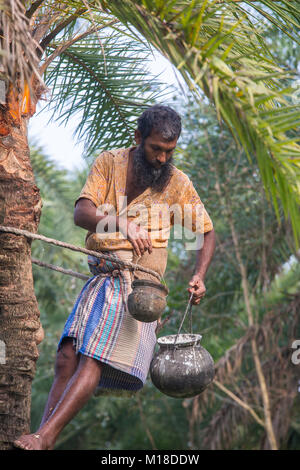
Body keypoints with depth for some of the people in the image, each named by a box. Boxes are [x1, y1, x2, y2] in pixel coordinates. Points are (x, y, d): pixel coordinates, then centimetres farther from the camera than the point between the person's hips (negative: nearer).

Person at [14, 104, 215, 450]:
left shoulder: (177, 183, 4)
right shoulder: (109, 163, 6)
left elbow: (206, 232, 15)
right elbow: (81, 213, -9)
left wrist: (199, 276, -3)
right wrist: (121, 224, -29)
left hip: (139, 283, -3)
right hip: (101, 278, 3)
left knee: (94, 358, -21)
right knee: (67, 359, -9)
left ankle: (45, 436, -25)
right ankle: (42, 446, -9)